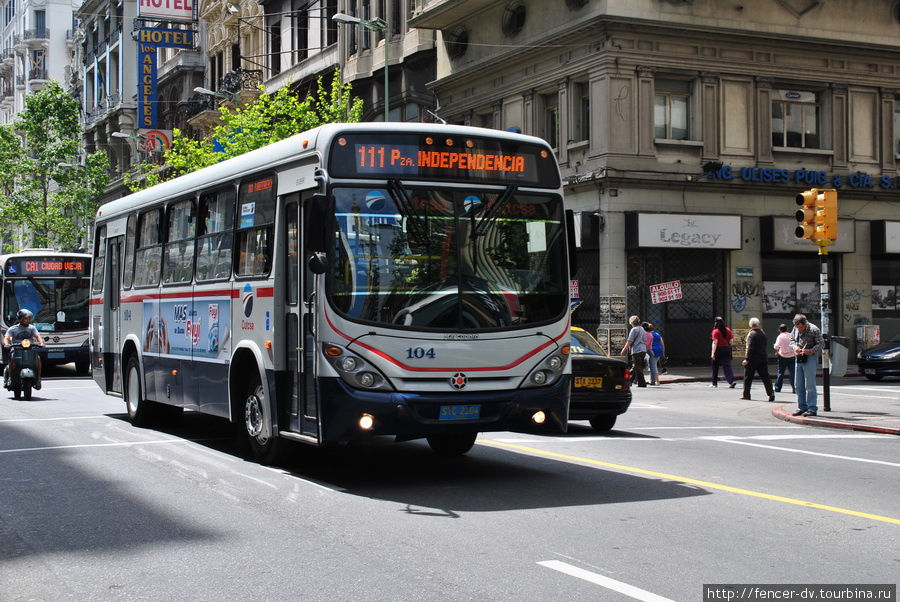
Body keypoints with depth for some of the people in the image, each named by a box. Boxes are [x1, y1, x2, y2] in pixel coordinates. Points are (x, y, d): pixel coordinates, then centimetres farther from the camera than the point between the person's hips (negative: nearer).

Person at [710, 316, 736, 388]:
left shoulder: (716, 331, -11)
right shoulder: (728, 330, 4)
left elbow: (715, 343, -17)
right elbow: (731, 341, 7)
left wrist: (713, 353, -18)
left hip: (718, 350, -4)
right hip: (727, 349, 4)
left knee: (715, 366, 11)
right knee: (727, 366, 2)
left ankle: (714, 383, 20)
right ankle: (732, 381, -16)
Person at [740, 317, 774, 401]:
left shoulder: (751, 334, -13)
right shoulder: (763, 333, 7)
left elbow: (750, 348, -18)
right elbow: (766, 344, 16)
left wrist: (747, 359, -17)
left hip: (752, 360, -6)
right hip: (763, 359, 6)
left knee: (748, 377, 7)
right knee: (765, 376, 5)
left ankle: (746, 394, 14)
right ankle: (771, 393, -6)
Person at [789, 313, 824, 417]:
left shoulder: (814, 329, -10)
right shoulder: (795, 329, 8)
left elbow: (821, 344, -8)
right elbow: (792, 340, 19)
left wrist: (811, 351, -22)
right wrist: (794, 347, -3)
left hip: (810, 358, -6)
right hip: (798, 358, 7)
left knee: (810, 384, -8)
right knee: (798, 385, 8)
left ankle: (812, 409, -5)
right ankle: (802, 407, 16)